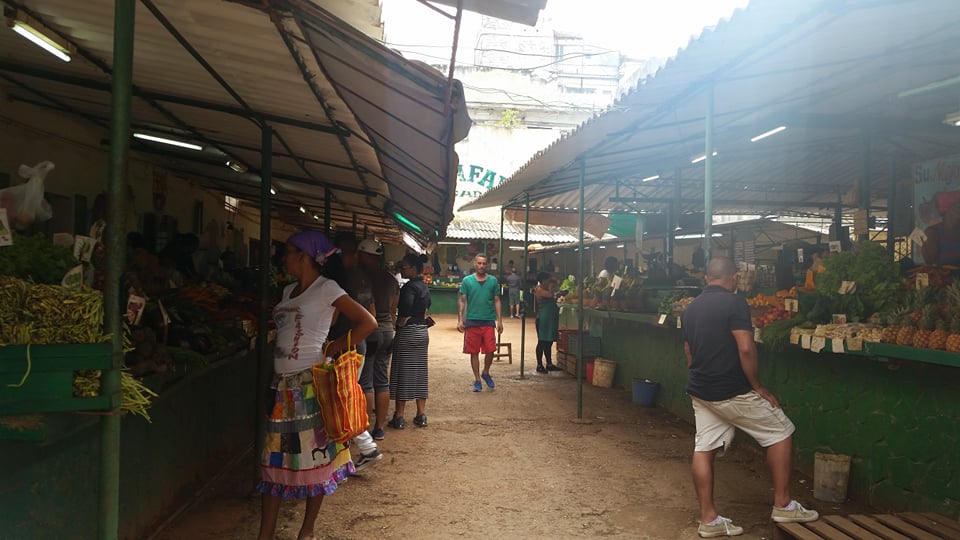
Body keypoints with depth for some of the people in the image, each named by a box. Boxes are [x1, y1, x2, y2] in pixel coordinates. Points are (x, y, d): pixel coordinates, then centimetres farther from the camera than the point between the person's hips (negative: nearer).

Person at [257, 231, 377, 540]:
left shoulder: (326, 288, -7)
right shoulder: (288, 291, 14)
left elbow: (368, 323, -11)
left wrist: (333, 348, -10)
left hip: (311, 383, -7)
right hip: (282, 384, 7)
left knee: (314, 456, 5)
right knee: (274, 457, 9)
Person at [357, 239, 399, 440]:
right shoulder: (391, 279, 10)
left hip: (368, 333, -7)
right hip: (387, 333, 7)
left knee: (365, 383, -1)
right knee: (382, 381, 11)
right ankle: (379, 428, 16)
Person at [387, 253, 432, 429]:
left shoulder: (410, 286, -17)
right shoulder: (424, 287, 12)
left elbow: (406, 307, -30)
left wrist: (401, 321, -15)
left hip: (407, 332, -9)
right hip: (422, 332, 9)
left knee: (403, 374, -1)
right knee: (420, 373, 12)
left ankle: (399, 417, 5)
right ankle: (421, 415, 16)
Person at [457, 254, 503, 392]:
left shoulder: (493, 281, 5)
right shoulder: (467, 281, 3)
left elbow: (497, 301, 8)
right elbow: (462, 301, 3)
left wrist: (499, 320, 3)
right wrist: (460, 320, -4)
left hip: (489, 321, 1)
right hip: (472, 321, 0)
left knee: (490, 350, -3)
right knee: (474, 352, 5)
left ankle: (486, 373, 23)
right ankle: (477, 380, 17)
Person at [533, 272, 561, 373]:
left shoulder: (546, 289, 16)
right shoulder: (539, 290, -11)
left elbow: (554, 299, 15)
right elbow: (551, 295, -23)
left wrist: (554, 286, 11)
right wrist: (551, 287, -9)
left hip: (551, 318, 9)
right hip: (543, 318, -9)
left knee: (549, 342, 13)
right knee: (542, 342, -4)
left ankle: (549, 364, 20)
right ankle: (539, 365, 2)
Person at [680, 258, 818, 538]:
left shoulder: (689, 310, 10)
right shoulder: (734, 303, -13)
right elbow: (746, 349, -21)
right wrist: (757, 387, -11)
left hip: (700, 391, 7)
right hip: (732, 392, -7)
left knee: (704, 449, 8)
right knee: (781, 432, 9)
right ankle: (782, 505, 14)